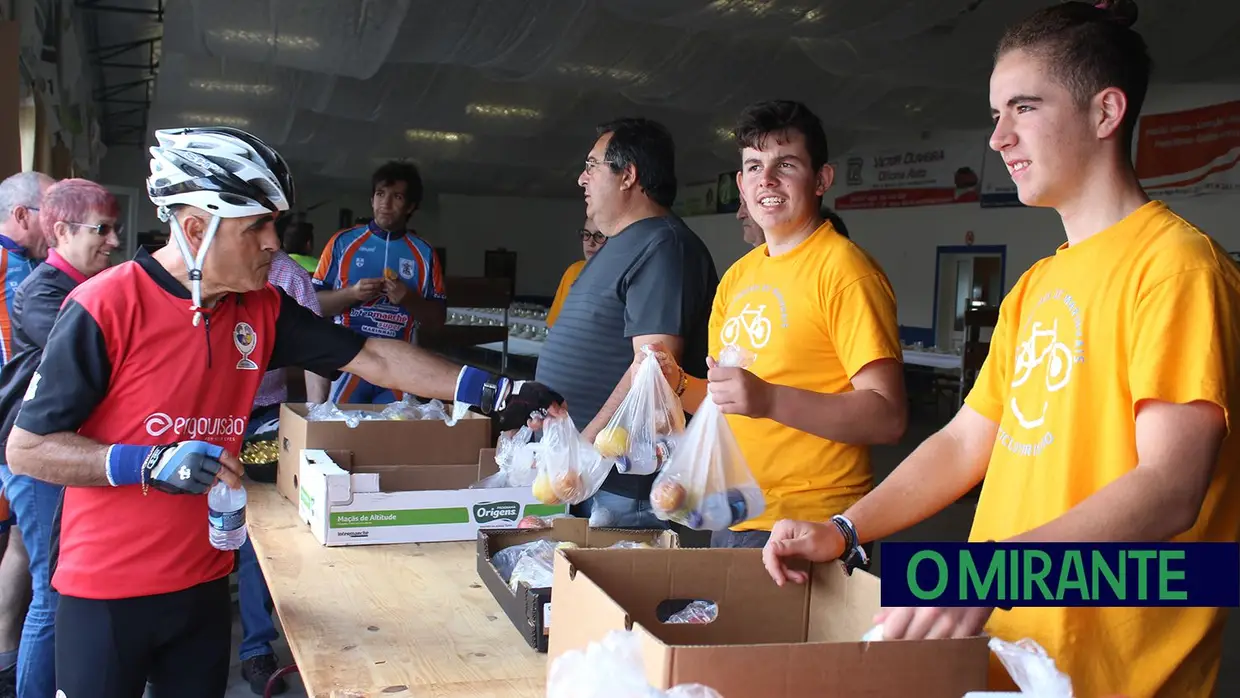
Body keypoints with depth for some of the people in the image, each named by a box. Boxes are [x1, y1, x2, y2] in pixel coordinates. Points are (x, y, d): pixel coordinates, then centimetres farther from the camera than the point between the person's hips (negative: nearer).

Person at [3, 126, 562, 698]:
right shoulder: (105, 306, -16)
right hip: (105, 592, -5)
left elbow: (372, 357, 1)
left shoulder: (262, 309, 1)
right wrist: (150, 464, -25)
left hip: (203, 582, 5)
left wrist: (492, 392, -5)